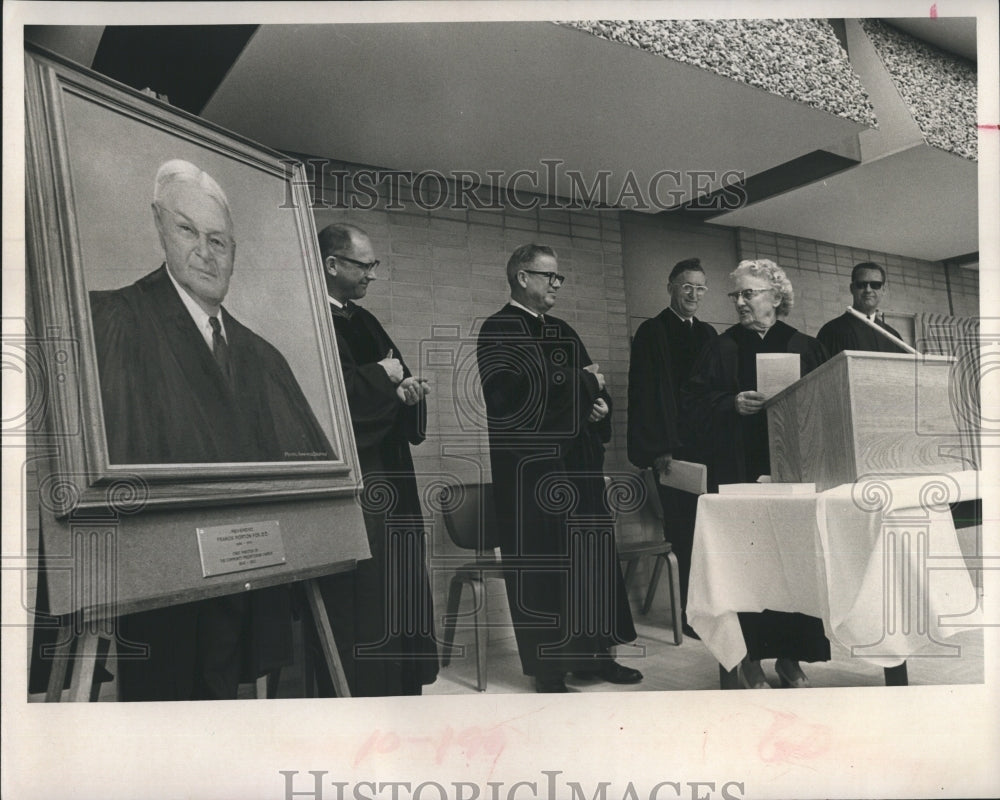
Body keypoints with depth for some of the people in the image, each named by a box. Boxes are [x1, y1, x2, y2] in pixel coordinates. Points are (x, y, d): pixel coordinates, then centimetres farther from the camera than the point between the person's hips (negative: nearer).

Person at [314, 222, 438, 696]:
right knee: (356, 599, -4)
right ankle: (354, 690, 9)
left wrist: (407, 387, -3)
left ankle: (398, 686, 27)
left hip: (387, 475, 9)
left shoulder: (363, 320, 16)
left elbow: (398, 377, 20)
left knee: (398, 583, 14)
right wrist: (383, 377, -11)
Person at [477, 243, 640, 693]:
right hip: (530, 467, -7)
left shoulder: (562, 333, 17)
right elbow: (510, 395, -22)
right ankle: (548, 669, 11)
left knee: (589, 559, 10)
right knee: (541, 566, -1)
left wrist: (599, 405, -2)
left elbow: (593, 386, 23)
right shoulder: (499, 332, -7)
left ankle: (591, 653, 22)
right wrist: (581, 382, -13)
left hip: (576, 464, 8)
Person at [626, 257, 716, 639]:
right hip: (672, 447, -5)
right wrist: (657, 450, -15)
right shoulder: (651, 333, -1)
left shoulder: (707, 334, 17)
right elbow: (645, 393, -7)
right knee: (683, 532, -2)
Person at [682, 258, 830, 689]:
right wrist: (732, 403, -16)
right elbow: (692, 403, 0)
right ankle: (750, 657, 11)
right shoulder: (721, 349, 6)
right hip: (740, 473, -1)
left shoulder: (805, 348, 10)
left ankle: (790, 657, 16)